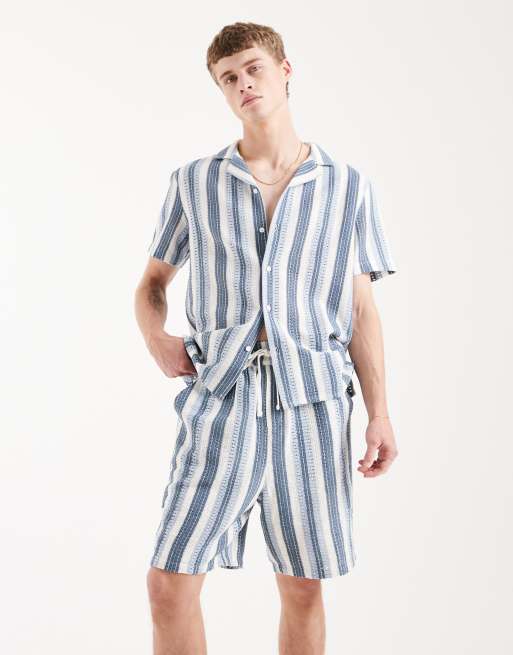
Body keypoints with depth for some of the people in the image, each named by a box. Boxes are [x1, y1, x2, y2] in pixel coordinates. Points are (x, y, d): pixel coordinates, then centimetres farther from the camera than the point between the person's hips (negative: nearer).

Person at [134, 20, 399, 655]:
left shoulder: (348, 186, 8)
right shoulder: (193, 181, 9)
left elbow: (362, 309, 8)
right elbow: (152, 280, 18)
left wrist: (380, 413, 0)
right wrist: (155, 337, -4)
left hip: (311, 404, 0)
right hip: (220, 397, 0)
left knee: (303, 587, 8)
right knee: (169, 581, -5)